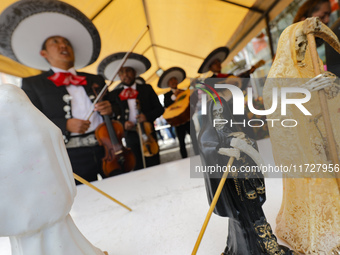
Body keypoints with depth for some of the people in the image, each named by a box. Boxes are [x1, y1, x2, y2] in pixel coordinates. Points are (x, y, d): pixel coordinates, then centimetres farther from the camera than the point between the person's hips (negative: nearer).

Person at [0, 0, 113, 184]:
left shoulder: (95, 80, 17)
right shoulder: (32, 84, 9)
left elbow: (112, 111, 19)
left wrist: (109, 109, -4)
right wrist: (65, 125, -15)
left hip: (107, 150, 3)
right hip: (72, 158, -2)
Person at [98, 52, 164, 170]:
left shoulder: (147, 88, 9)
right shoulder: (114, 94, 8)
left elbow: (159, 109, 6)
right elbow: (114, 116, 6)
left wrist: (148, 116, -12)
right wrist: (123, 123, -14)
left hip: (148, 133, 0)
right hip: (130, 136, 0)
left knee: (154, 167, 3)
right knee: (137, 168, 5)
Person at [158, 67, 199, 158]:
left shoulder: (184, 91, 15)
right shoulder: (167, 95, 5)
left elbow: (194, 100, 7)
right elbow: (166, 105, -14)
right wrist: (174, 96, -24)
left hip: (188, 119, 3)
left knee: (195, 140, 0)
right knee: (182, 143, 2)